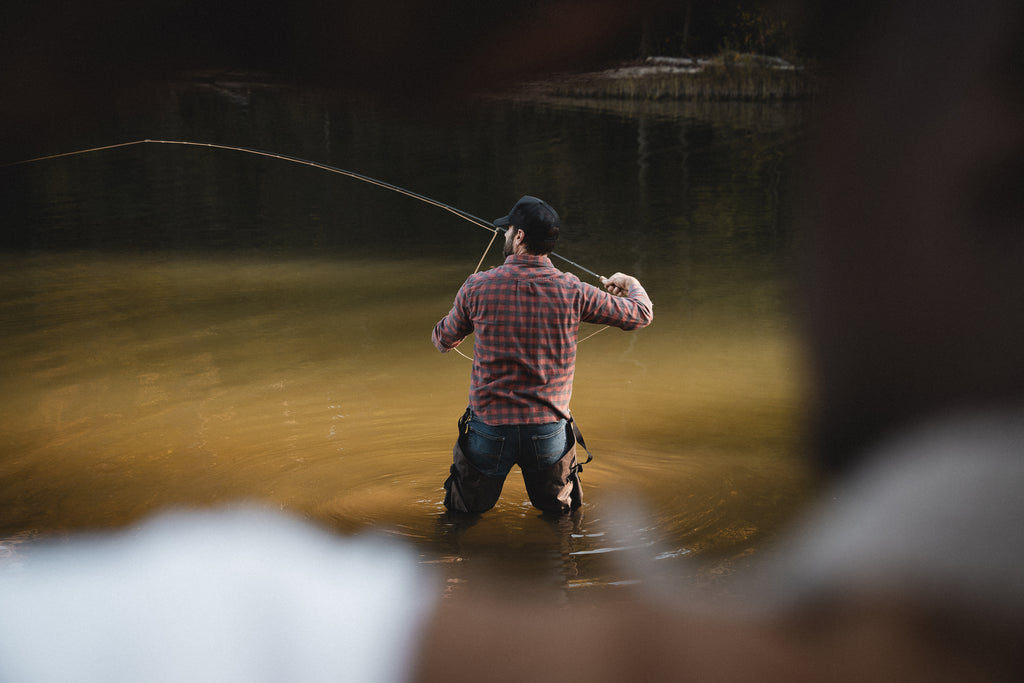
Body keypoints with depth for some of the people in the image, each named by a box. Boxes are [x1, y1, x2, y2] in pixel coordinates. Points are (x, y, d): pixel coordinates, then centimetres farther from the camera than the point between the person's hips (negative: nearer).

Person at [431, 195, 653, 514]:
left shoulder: (478, 287, -10)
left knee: (466, 509, 23)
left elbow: (443, 341, 8)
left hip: (490, 429, -1)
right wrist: (631, 284, 27)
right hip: (548, 431, 1)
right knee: (557, 507, 27)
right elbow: (641, 315, 4)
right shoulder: (574, 292, -8)